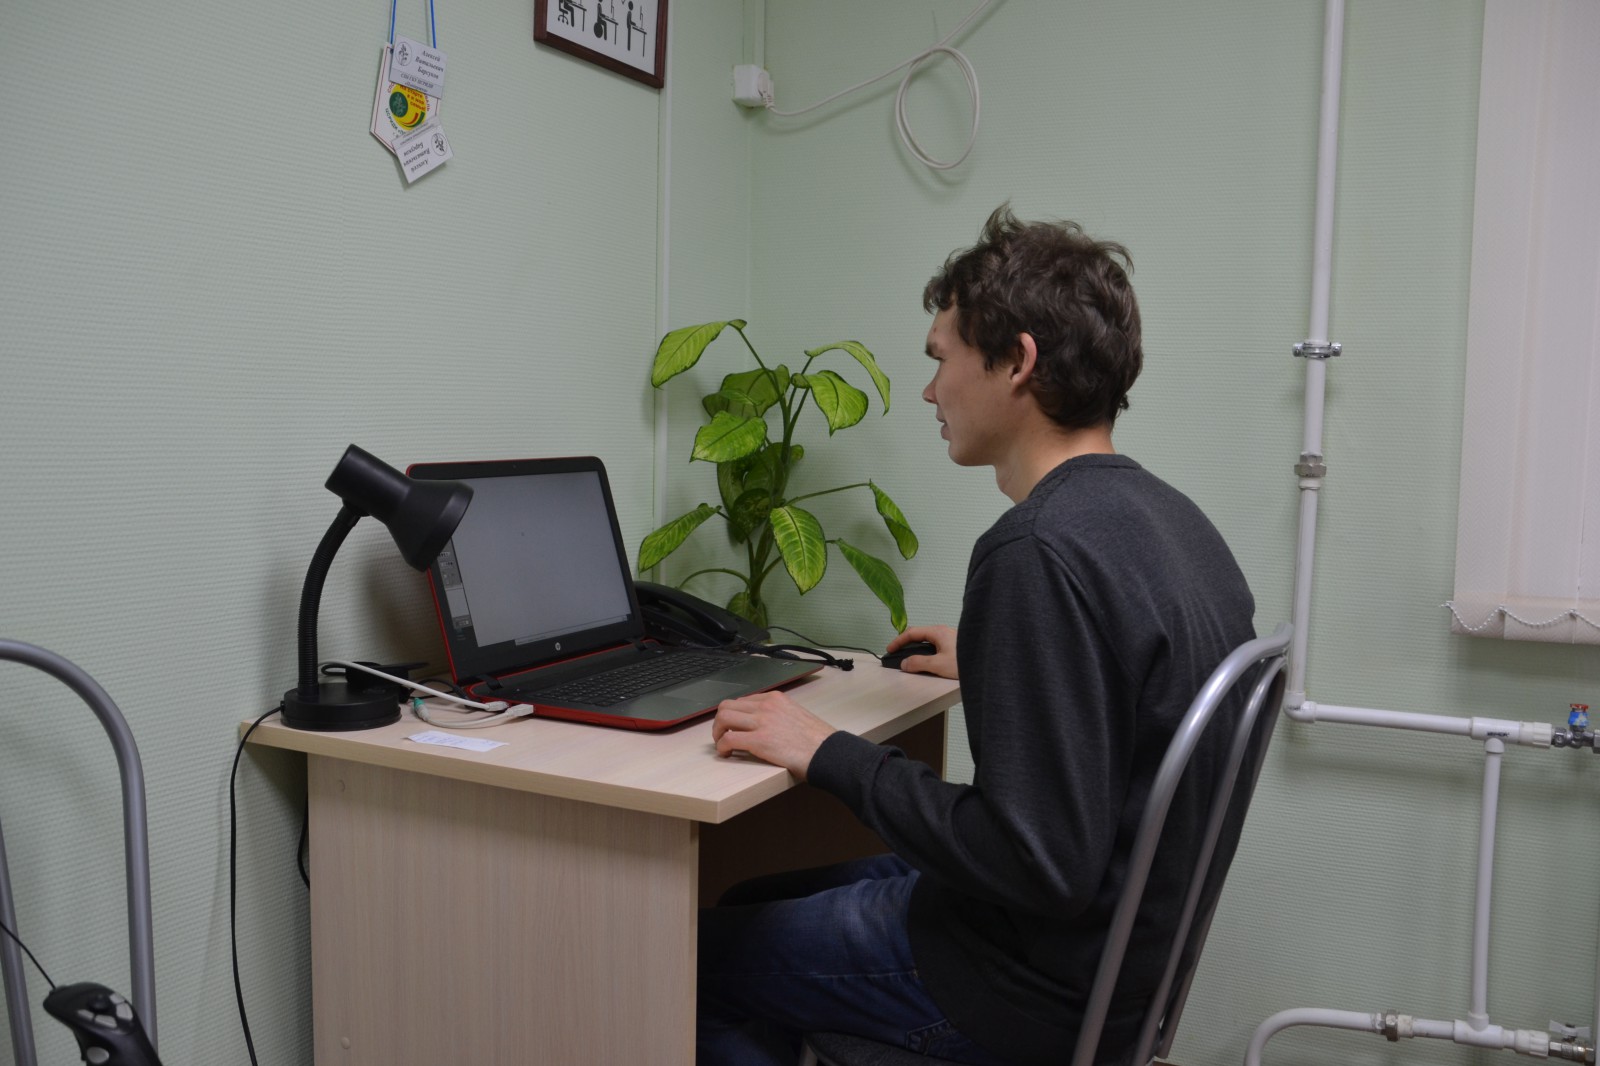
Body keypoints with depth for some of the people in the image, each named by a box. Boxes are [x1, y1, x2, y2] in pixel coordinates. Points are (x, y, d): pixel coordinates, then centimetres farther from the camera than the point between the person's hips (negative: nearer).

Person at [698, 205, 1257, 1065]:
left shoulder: (1039, 553, -28)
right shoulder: (1173, 517, 2)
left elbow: (1042, 868, -29)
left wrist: (829, 756, -21)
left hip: (1037, 989, -9)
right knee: (754, 899, 22)